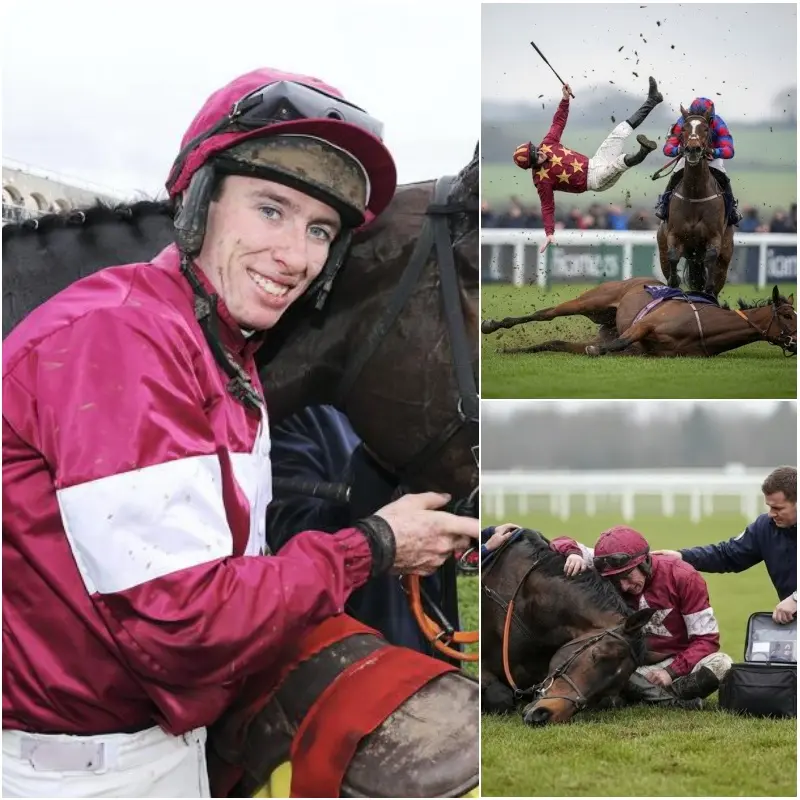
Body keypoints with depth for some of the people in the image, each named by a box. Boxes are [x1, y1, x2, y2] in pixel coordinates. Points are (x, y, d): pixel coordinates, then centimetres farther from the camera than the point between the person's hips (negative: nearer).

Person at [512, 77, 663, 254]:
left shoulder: (547, 145, -4)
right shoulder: (542, 179, -21)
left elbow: (558, 122, 6)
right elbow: (547, 207, -21)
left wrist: (565, 99, -3)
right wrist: (550, 234, -30)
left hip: (592, 163, 7)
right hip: (594, 179, -7)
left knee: (623, 129, 5)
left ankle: (652, 100, 15)